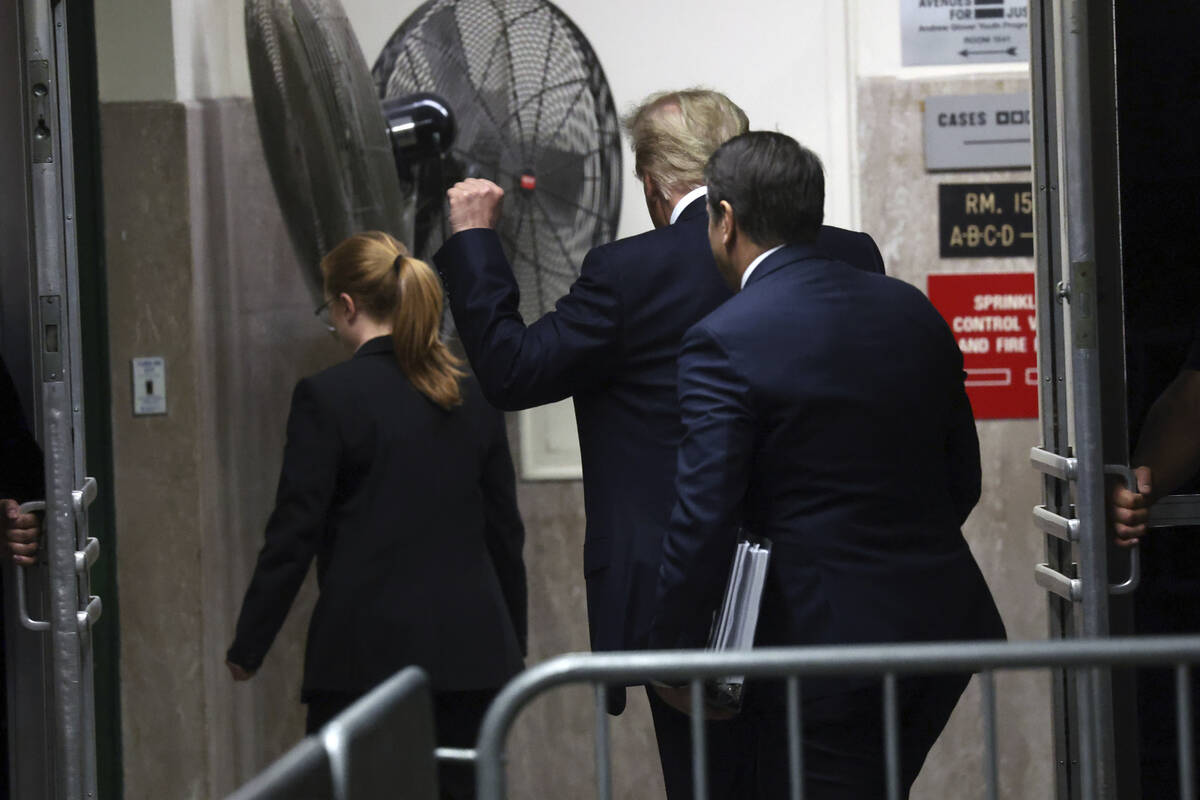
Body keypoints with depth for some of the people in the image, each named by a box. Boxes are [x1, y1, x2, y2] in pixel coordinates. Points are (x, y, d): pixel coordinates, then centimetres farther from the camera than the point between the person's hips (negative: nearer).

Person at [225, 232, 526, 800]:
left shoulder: (327, 397, -8)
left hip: (368, 649, -5)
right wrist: (512, 643, 23)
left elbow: (293, 534, -8)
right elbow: (505, 532, 13)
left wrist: (247, 647, 1)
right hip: (471, 649, 5)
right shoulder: (474, 396, 8)